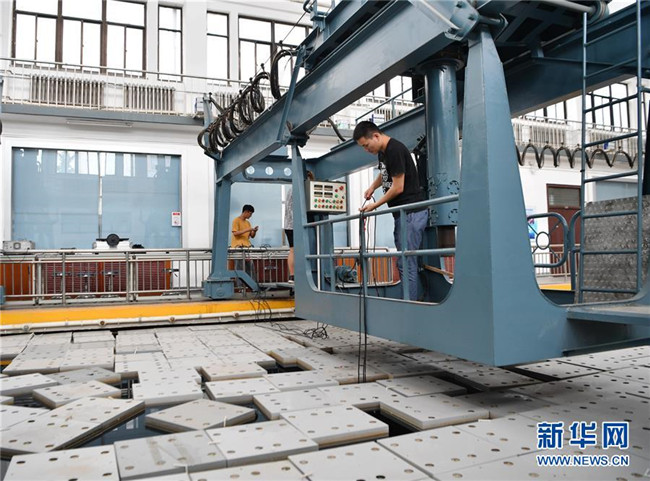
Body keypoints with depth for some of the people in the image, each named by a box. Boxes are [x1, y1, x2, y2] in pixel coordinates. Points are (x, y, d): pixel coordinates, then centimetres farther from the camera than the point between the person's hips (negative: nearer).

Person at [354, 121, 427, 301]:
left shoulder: (395, 150, -15)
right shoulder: (382, 151, 14)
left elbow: (398, 187, -15)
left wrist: (374, 206, -5)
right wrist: (373, 187, 14)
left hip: (412, 213, -10)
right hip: (401, 213, 10)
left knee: (406, 263, -10)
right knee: (404, 262, 9)